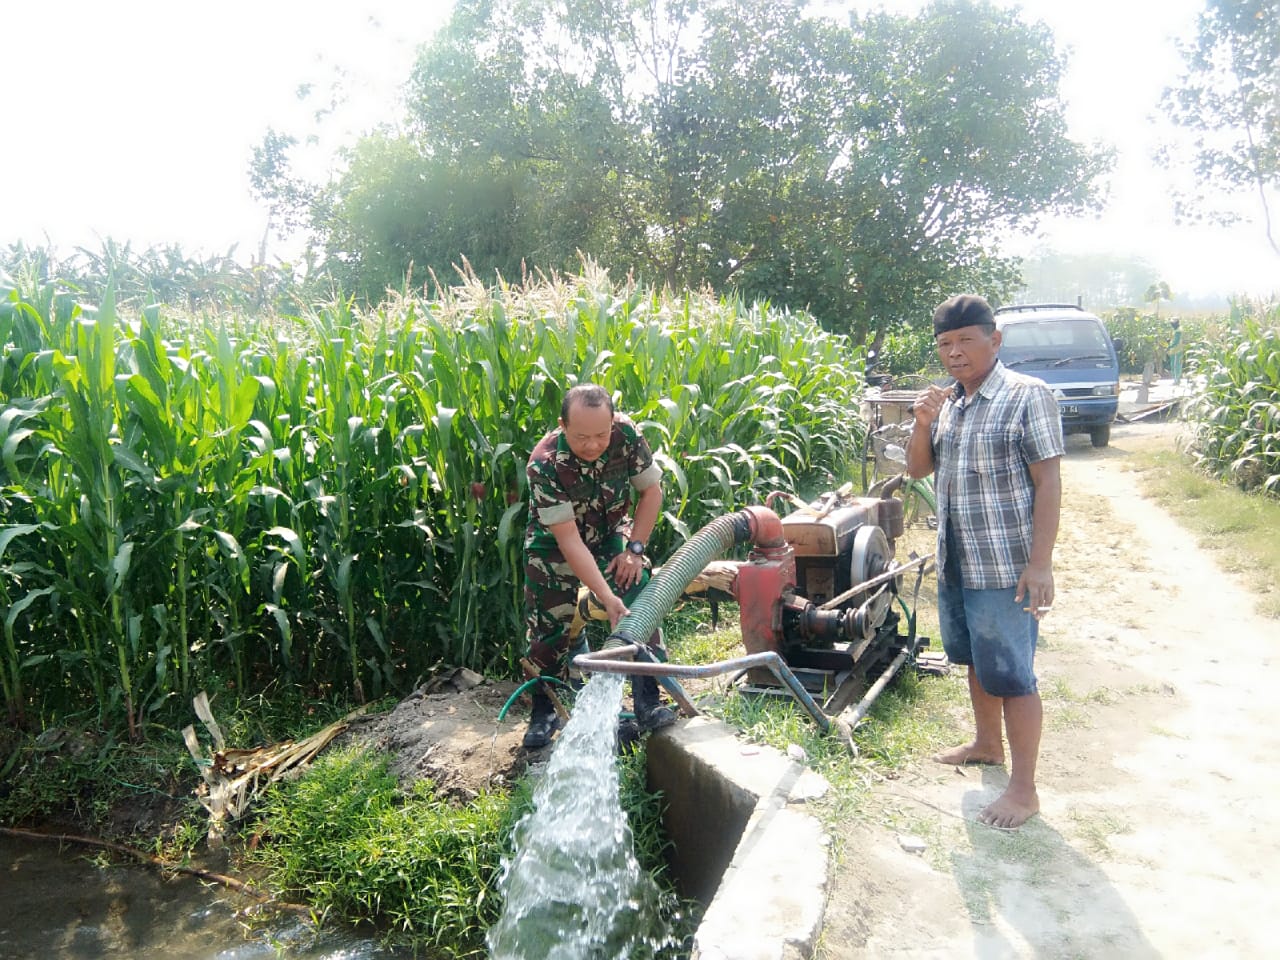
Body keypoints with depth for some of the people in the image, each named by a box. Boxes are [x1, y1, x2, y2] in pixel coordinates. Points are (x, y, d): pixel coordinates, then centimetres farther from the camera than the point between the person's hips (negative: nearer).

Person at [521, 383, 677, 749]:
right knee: (549, 624, -2)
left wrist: (634, 549, -15)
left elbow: (651, 490, -10)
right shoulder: (544, 465, -34)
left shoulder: (626, 433, -26)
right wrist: (607, 598, -39)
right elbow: (569, 541, -34)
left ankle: (648, 702, -9)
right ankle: (543, 712, 19)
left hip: (611, 531, 2)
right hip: (555, 540, -2)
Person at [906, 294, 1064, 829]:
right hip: (955, 561, 7)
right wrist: (921, 424, -8)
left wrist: (1040, 563, -20)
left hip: (1006, 565, -7)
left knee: (1011, 676, -1)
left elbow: (1048, 483, -14)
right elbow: (917, 470, 12)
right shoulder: (946, 403, 9)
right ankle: (987, 744, 41)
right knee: (976, 661, 22)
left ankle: (1023, 789, 11)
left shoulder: (1027, 396, -12)